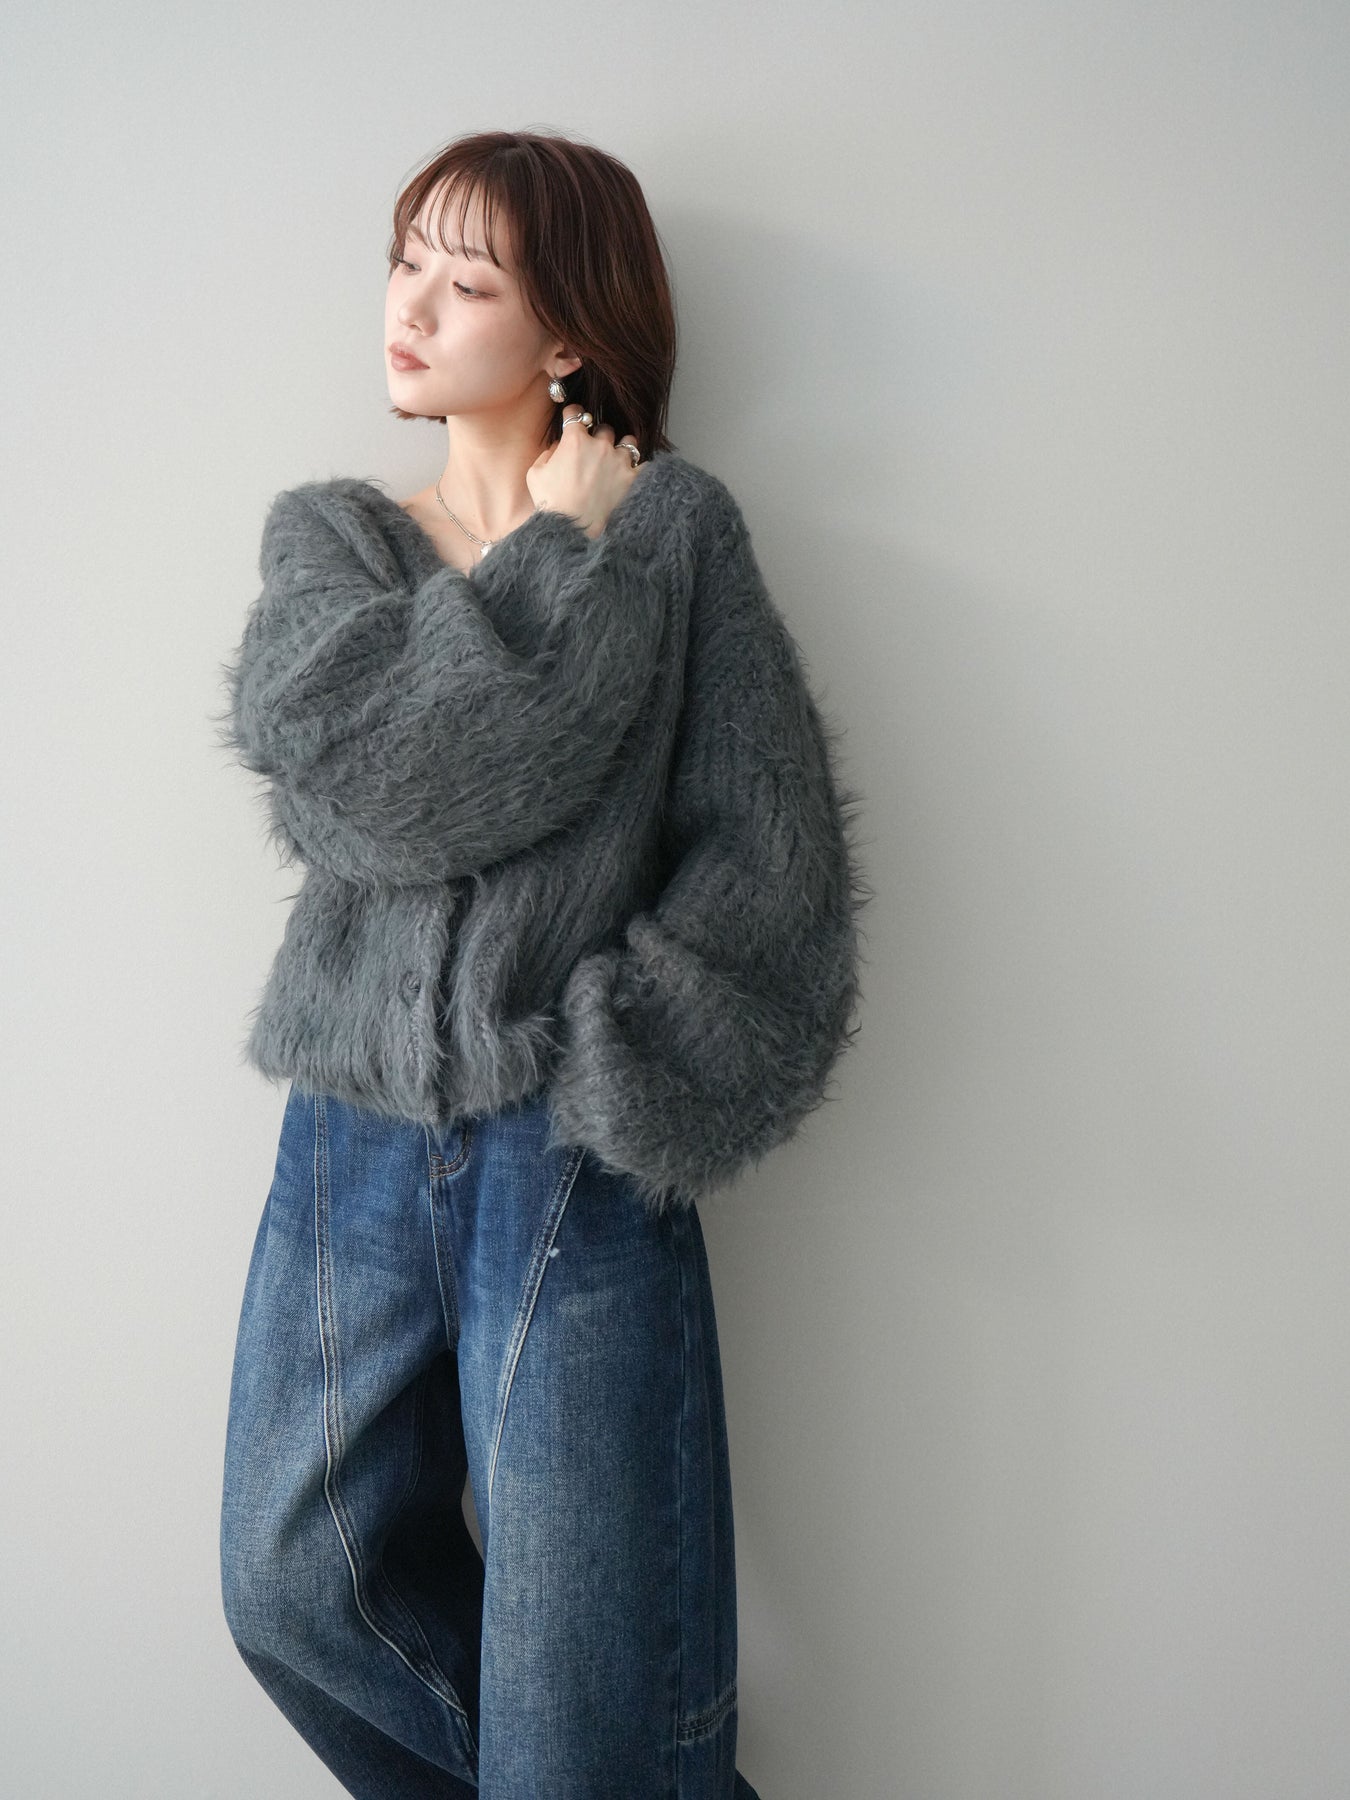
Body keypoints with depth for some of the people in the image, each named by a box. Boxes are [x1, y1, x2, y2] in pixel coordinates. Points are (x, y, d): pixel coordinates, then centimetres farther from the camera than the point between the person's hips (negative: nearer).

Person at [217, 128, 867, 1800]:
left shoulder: (674, 522, 0)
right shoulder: (323, 531, 8)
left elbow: (772, 840, -7)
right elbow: (369, 773, -12)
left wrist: (620, 1067, -15)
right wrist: (562, 561, -6)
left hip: (574, 1158, -3)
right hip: (354, 1136, 4)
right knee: (295, 1584, 15)